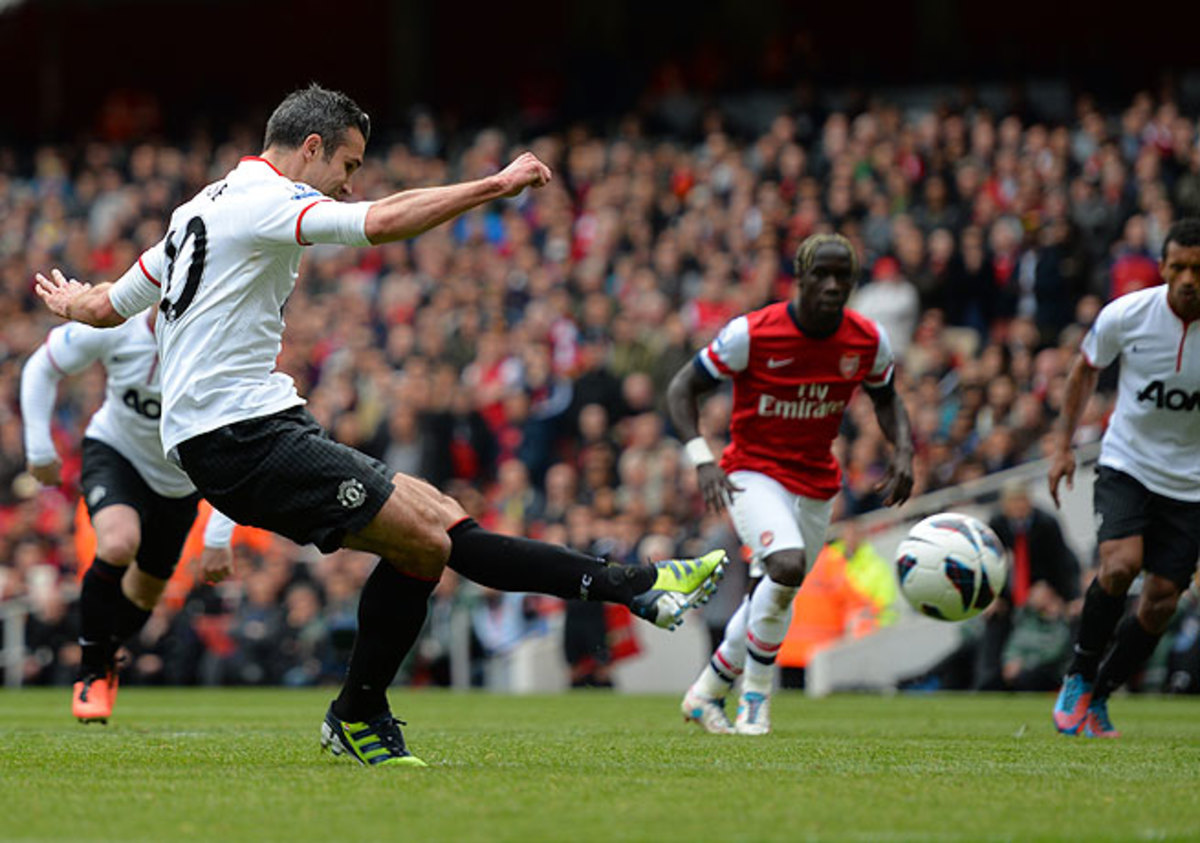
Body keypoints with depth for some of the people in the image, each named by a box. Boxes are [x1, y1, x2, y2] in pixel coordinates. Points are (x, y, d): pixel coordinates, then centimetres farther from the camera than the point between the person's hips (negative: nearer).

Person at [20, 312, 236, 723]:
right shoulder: (116, 328, -27)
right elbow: (42, 368, -7)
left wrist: (218, 540, -23)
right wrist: (39, 449, -7)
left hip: (178, 483, 2)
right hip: (115, 453, -2)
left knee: (145, 591, 12)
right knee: (118, 543, -30)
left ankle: (107, 653, 47)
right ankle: (90, 673, -12)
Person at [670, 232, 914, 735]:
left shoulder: (868, 341, -7)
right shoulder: (752, 334, -19)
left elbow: (885, 397, 14)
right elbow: (682, 389, -9)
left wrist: (903, 452, -5)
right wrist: (702, 459, -22)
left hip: (816, 482, 5)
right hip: (753, 472, -5)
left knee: (774, 600, 11)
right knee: (788, 565, -30)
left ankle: (706, 693, 34)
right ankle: (756, 695, -13)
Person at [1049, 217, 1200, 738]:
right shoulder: (1127, 315, -12)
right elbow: (1085, 368, 7)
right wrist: (1063, 445, 5)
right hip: (1126, 465, -1)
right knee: (1121, 563, -25)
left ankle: (1096, 699, 19)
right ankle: (1079, 678, -4)